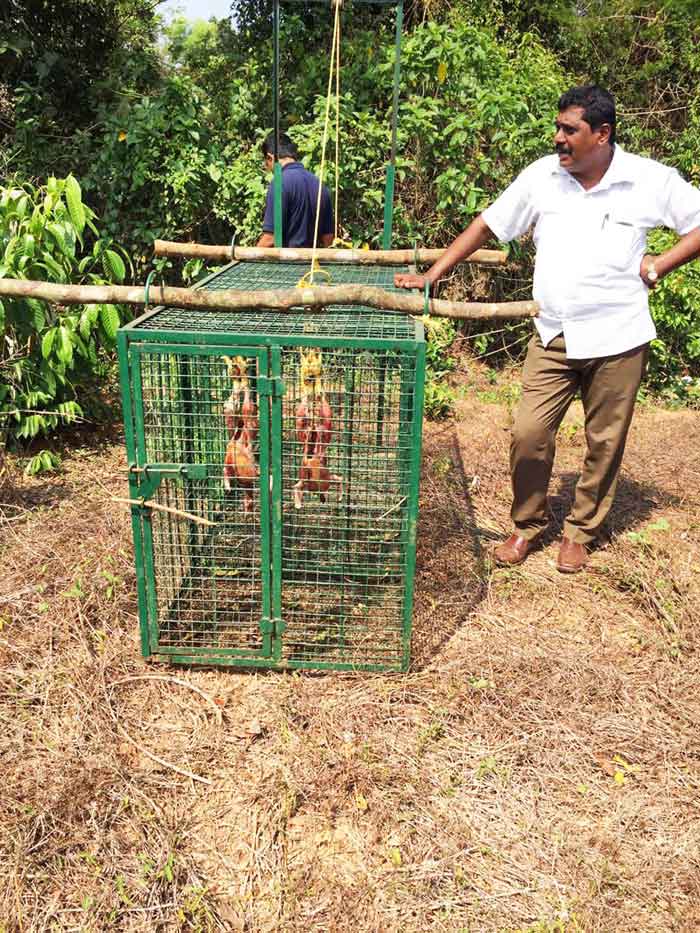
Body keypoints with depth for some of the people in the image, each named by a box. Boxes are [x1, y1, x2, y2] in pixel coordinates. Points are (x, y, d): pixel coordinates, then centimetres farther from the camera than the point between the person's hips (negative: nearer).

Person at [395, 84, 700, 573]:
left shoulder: (653, 180, -5)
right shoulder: (542, 175, 0)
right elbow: (486, 226, 4)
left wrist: (659, 265, -7)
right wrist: (430, 276, -2)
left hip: (618, 337, -1)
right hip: (553, 337, 2)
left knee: (604, 442, 9)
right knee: (529, 432, -2)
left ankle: (581, 532, 29)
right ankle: (528, 525, 21)